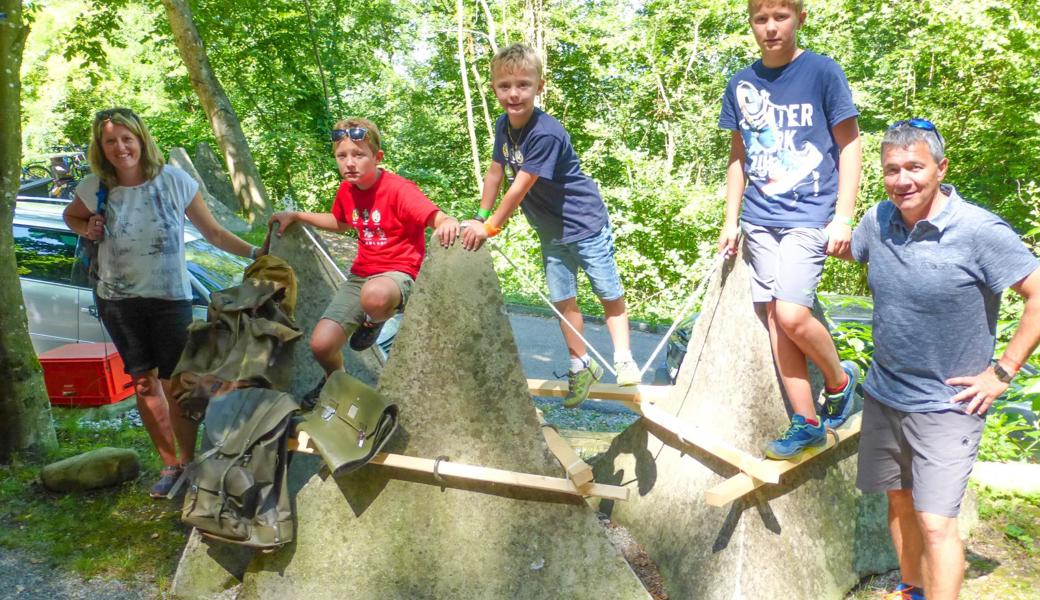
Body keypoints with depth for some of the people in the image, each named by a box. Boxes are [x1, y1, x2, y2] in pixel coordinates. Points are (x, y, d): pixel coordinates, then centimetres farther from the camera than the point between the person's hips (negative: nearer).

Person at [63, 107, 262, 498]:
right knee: (144, 383, 12)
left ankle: (189, 462, 16)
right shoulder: (95, 188, -5)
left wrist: (255, 253, -17)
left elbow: (213, 233, -7)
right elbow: (71, 216, 17)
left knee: (175, 385, -2)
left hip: (170, 297, -3)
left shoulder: (174, 181, -12)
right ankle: (169, 465, 26)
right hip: (117, 301, 3)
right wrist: (88, 229, -5)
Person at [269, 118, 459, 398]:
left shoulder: (398, 189, -17)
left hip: (399, 273, -6)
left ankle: (375, 320, -4)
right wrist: (295, 215, 20)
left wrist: (449, 224, -51)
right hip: (360, 274, 6)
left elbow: (437, 218, -26)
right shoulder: (347, 189, 5)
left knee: (374, 295, -44)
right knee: (320, 345, -10)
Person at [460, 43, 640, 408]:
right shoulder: (504, 126, -2)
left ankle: (623, 360, 17)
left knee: (609, 294, 3)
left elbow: (521, 187, -26)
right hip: (551, 231, 7)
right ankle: (581, 367, 21)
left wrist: (490, 227, -17)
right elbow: (495, 173, 9)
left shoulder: (546, 134, -28)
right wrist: (479, 218, 7)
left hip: (585, 223, -7)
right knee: (563, 301, 9)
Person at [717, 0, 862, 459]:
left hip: (809, 216, -5)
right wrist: (731, 221, 11)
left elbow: (850, 145, -2)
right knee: (774, 319, 3)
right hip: (760, 221, 5)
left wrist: (843, 217, -9)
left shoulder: (823, 72, -4)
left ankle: (840, 380, 13)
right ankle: (806, 423, 15)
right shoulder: (741, 85, 8)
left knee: (792, 314, -17)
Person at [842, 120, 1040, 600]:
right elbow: (848, 249, 21)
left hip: (945, 405, -6)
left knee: (935, 522, -11)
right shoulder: (880, 220, -2)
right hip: (883, 395, 6)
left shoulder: (980, 231, -19)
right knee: (899, 501, 20)